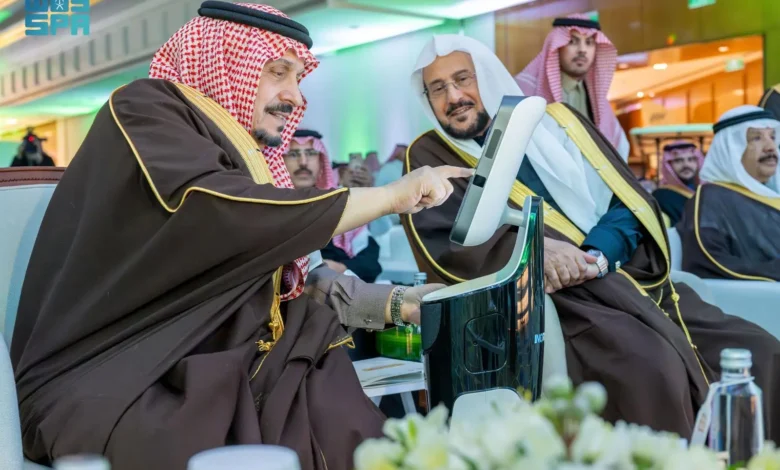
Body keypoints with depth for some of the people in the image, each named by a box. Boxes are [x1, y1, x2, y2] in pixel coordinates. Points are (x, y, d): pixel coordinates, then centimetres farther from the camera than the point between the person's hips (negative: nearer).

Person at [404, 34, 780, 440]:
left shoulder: (556, 122, 16)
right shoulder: (430, 156, 8)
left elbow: (629, 203, 11)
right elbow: (441, 244, -8)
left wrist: (594, 259, -10)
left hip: (629, 280, 5)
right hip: (549, 298, -4)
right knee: (650, 366, -33)